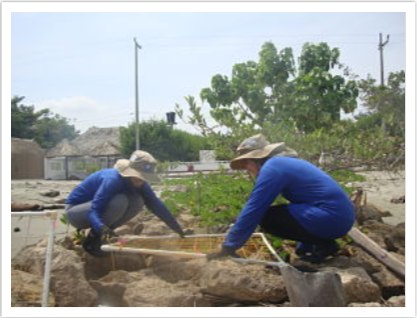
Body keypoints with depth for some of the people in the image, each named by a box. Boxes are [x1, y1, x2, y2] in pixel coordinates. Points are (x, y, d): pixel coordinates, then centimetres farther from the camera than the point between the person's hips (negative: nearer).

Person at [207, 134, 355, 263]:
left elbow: (253, 210, -12)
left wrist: (228, 247, -5)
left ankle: (323, 244, -3)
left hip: (332, 218, -10)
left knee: (266, 218, -7)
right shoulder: (285, 162, 18)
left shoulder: (272, 167, -11)